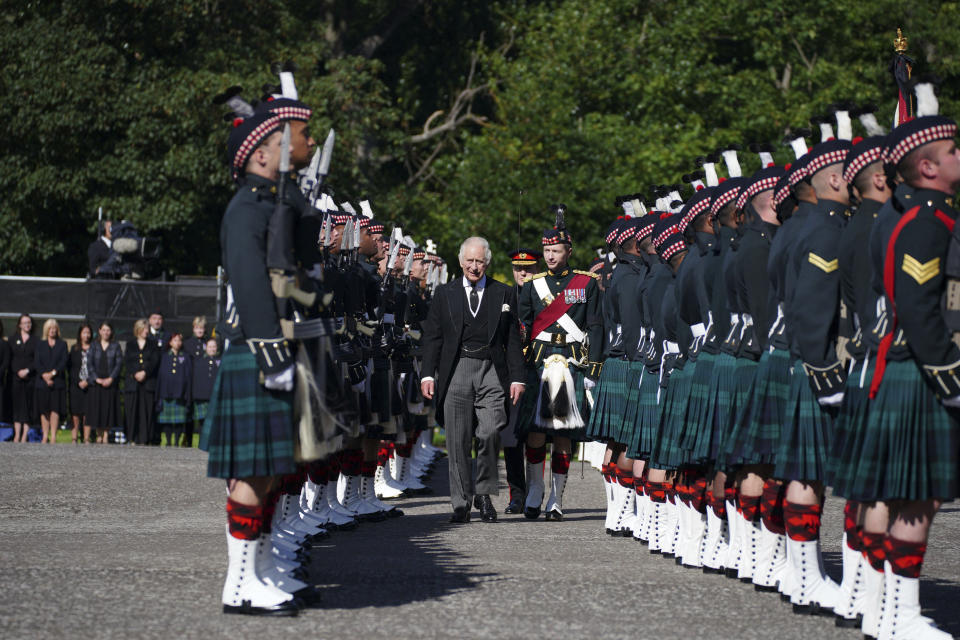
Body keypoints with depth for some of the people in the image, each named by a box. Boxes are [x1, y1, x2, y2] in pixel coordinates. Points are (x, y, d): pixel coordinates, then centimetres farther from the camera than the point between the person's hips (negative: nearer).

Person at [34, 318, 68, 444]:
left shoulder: (62, 344, 10)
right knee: (44, 410, 0)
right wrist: (44, 375, -13)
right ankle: (45, 436, 4)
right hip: (42, 381, 1)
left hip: (57, 381, -1)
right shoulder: (40, 344, 13)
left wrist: (53, 373, -14)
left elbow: (64, 362, 0)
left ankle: (53, 436, -9)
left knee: (55, 409, -8)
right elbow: (36, 362, 2)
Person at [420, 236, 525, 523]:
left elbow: (512, 339, 9)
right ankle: (461, 503, 6)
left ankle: (485, 494, 7)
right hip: (456, 371, 1)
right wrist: (428, 374, -1)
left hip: (491, 372, -1)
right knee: (458, 441, 0)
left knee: (489, 434, -12)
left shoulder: (503, 294, 10)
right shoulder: (445, 294, 11)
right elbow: (432, 336, 9)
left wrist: (516, 378, 2)